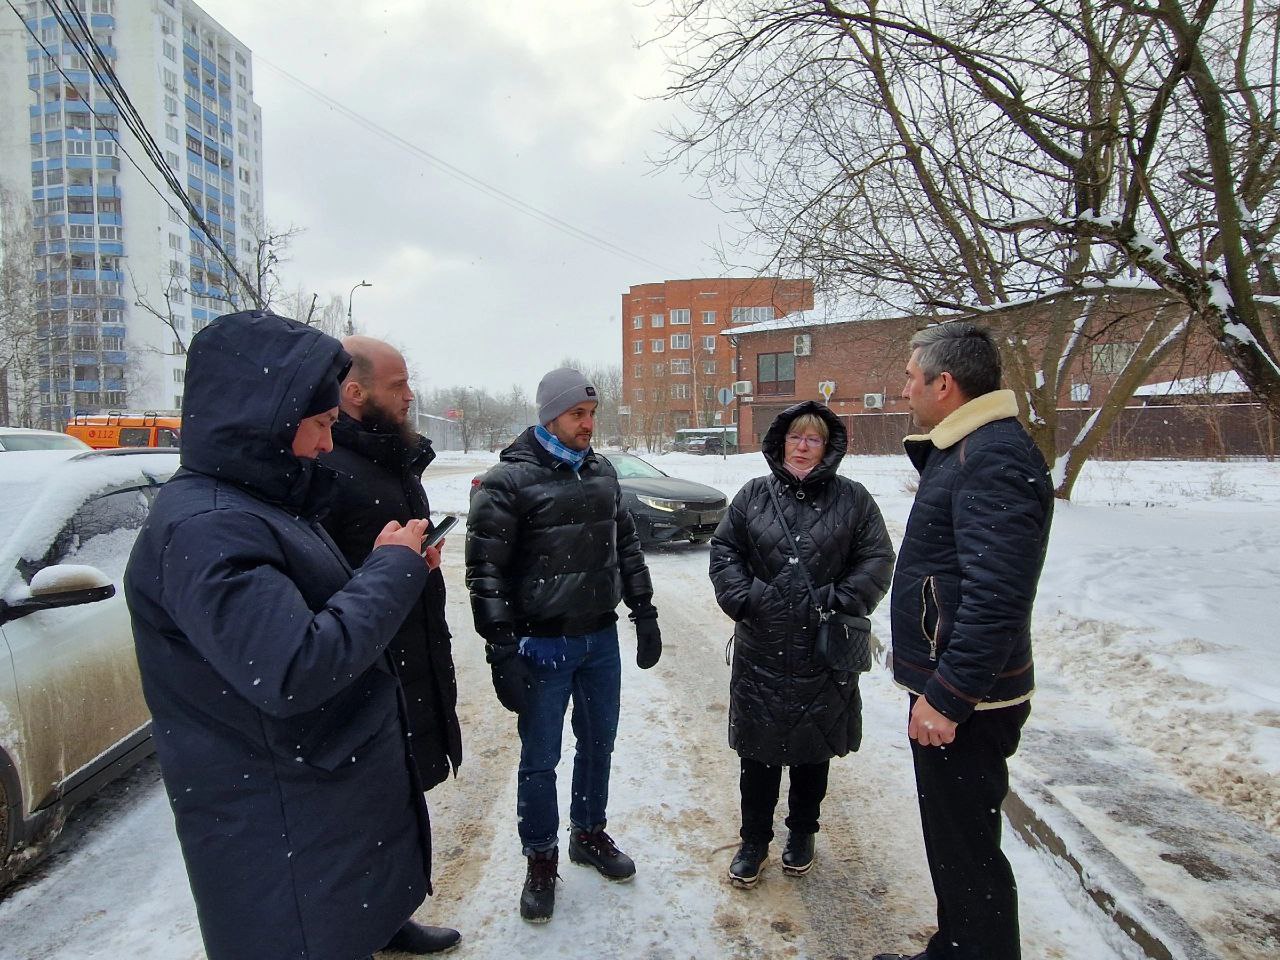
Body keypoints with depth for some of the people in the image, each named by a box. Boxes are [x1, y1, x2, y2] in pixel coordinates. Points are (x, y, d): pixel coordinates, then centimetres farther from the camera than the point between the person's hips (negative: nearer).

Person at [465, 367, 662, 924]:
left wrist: (645, 615, 12)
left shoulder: (602, 473, 6)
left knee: (599, 743, 19)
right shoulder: (509, 480, -12)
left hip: (602, 641, 6)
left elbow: (626, 548, 14)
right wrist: (503, 651, -17)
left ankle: (589, 834, 41)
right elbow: (485, 570, -13)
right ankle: (541, 861, 30)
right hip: (542, 646, -5)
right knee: (540, 759, 9)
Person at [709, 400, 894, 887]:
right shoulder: (754, 494, 4)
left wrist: (841, 602, -12)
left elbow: (877, 560, 0)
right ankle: (754, 841, 30)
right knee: (758, 754, 11)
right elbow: (723, 549, 5)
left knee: (814, 753, 16)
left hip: (823, 655, 0)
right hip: (761, 651, 1)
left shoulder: (852, 498, 1)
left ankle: (802, 835, 38)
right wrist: (741, 597, -9)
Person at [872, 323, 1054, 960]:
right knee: (949, 839, 23)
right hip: (943, 687, 11)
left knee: (967, 850, 4)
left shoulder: (994, 458, -21)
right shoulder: (962, 450, 13)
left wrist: (948, 696, -25)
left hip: (964, 702, -11)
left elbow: (995, 596, -27)